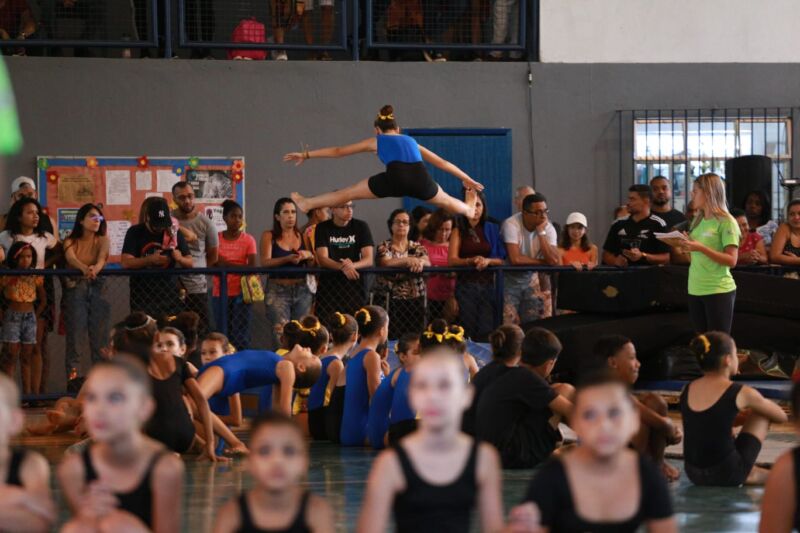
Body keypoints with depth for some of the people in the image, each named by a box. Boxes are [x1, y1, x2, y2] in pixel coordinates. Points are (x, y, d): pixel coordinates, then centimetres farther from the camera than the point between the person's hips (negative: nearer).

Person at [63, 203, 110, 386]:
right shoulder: (71, 242, 5)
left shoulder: (103, 240, 8)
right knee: (75, 332, -8)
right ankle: (72, 374, -9)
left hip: (97, 287, 1)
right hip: (75, 287, -1)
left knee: (99, 335, -4)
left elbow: (102, 258, -12)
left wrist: (95, 268, -36)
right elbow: (71, 258, -16)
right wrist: (84, 268, -39)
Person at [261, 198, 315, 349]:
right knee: (281, 334, -14)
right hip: (278, 290, -3)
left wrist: (309, 256, -8)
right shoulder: (269, 236, 4)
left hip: (302, 290, 3)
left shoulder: (303, 236, 11)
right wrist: (287, 259, -23)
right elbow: (265, 262, -9)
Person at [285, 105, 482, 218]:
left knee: (348, 193, 16)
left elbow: (338, 151, 32)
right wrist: (466, 179, 50)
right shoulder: (411, 141, 36)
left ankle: (307, 204, 28)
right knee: (445, 200, 35)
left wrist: (306, 155, 40)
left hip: (395, 178, -3)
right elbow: (442, 163, 40)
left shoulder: (376, 140, 28)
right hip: (420, 180, 3)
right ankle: (469, 209, 61)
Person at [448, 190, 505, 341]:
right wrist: (471, 261, -22)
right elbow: (452, 260, -5)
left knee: (486, 331, -5)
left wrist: (487, 261, -15)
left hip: (488, 283, 1)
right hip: (466, 284, -1)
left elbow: (502, 259, 5)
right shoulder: (459, 231, 6)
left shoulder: (492, 229, 10)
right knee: (468, 330, -5)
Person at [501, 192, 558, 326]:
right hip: (510, 278, -4)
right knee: (509, 324, -12)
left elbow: (553, 261, -20)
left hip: (531, 279, 4)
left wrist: (541, 233, -23)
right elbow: (515, 259, -31)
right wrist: (543, 262, -18)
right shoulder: (511, 224, -21)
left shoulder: (548, 228, -8)